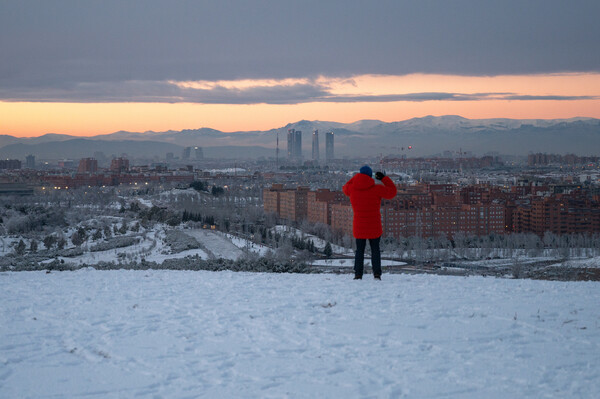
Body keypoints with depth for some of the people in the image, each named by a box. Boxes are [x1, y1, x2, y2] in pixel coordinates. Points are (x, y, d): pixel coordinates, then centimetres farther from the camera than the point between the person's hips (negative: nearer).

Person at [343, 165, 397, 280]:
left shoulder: (352, 188, -4)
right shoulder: (376, 189, -12)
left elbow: (345, 188, 20)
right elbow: (392, 192, -3)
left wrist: (356, 177, 20)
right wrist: (384, 178, 2)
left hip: (359, 226, 2)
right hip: (374, 227, -2)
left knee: (359, 250, 10)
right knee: (375, 249, 9)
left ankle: (358, 274, 3)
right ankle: (377, 273, 1)